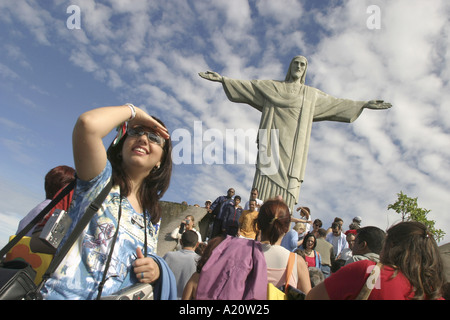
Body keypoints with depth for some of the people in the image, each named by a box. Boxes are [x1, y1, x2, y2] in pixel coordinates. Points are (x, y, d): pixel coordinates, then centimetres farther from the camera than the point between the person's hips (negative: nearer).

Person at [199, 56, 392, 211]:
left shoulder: (312, 94, 23)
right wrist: (222, 79, 0)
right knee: (264, 191, -12)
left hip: (293, 148, 2)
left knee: (285, 195, -8)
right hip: (274, 142, -2)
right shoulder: (272, 87, 16)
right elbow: (247, 86, 10)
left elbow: (336, 104, 28)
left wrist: (364, 105, 27)